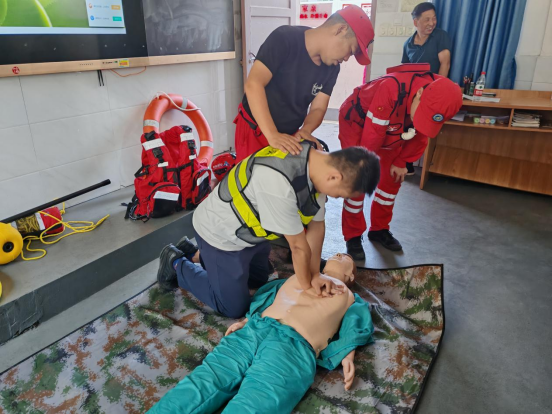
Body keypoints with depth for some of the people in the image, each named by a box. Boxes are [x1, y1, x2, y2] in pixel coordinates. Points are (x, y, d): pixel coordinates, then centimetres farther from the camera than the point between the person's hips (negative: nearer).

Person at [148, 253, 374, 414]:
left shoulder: (350, 298, 28)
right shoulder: (299, 277, 33)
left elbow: (355, 329, 16)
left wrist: (347, 354, -3)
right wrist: (245, 321, 12)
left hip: (294, 347, -3)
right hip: (253, 330, 4)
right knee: (201, 384, -18)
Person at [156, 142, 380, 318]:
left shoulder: (319, 163, -14)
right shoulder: (278, 182, -42)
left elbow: (316, 225, -5)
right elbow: (299, 245, -27)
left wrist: (314, 274, -6)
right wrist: (306, 286, -12)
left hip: (252, 230, 9)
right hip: (221, 234, -8)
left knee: (259, 281, 26)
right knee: (234, 307, 5)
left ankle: (195, 255, 36)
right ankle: (176, 263, 20)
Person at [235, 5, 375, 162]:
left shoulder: (332, 67, -2)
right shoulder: (284, 39, -20)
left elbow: (318, 108, -1)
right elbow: (253, 84, -29)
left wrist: (305, 130, -24)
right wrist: (272, 135, -37)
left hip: (290, 134, 5)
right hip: (255, 129, -5)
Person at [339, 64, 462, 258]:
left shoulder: (436, 102, -22)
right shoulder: (391, 89, -43)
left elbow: (419, 136, -5)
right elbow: (372, 135, -33)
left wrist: (400, 162, 0)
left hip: (391, 133, 6)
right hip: (356, 122, -6)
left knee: (392, 178, 5)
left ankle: (379, 229, 21)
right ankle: (352, 236, 3)